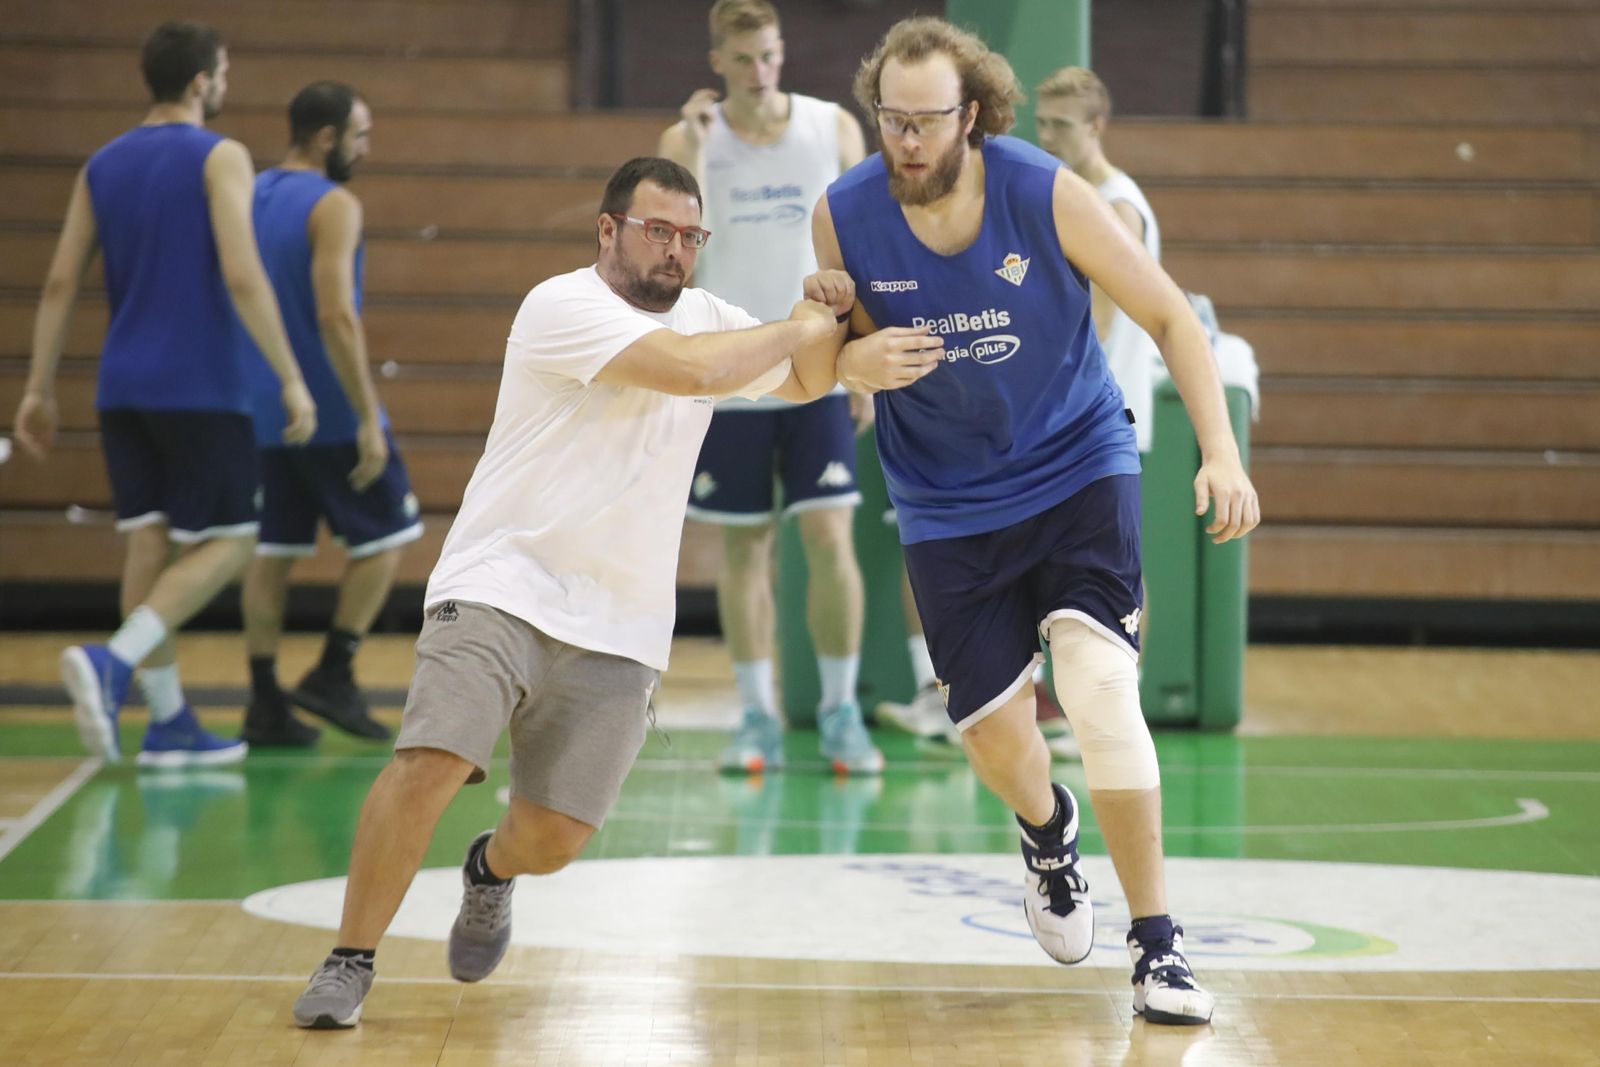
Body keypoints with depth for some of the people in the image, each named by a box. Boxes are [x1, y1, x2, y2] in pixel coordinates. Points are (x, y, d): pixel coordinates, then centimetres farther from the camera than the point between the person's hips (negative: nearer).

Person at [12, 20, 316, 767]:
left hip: (123, 389, 6)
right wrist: (292, 380, -15)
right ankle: (113, 663, -18)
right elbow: (241, 276, -17)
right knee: (226, 544, 1)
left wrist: (39, 389, 12)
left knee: (151, 543, 8)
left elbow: (61, 283, 8)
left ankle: (168, 723, 6)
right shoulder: (219, 158, -7)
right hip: (201, 388, -6)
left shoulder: (103, 166, 11)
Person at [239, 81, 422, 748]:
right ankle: (333, 675, 3)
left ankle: (265, 705, 5)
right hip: (328, 413, -7)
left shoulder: (248, 200, 10)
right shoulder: (333, 207, -14)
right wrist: (369, 419, -21)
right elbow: (337, 317, -23)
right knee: (385, 536, 7)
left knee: (273, 550, 8)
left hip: (264, 414, 7)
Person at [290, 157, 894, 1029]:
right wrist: (795, 329, -9)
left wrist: (826, 321, 3)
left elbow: (805, 382, 26)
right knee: (430, 760, -24)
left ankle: (491, 871, 38)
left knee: (554, 838, 0)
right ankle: (349, 963, -8)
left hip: (618, 627, 6)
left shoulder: (706, 315, 13)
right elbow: (690, 369, -24)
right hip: (499, 587, -6)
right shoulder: (563, 307, -11)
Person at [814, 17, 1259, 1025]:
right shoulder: (846, 215, -12)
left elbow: (1171, 316, -10)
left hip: (1078, 466, -2)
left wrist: (1222, 452, -22)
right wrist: (851, 356, -21)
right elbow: (851, 346, 5)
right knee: (995, 734, 2)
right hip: (948, 502, 2)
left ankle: (1158, 941, -9)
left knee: (1099, 689, -21)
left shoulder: (1048, 194, -18)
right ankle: (1049, 831, 42)